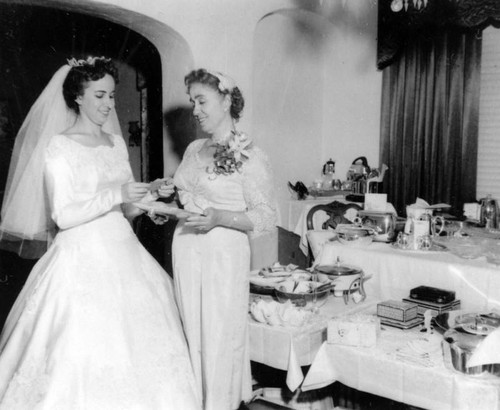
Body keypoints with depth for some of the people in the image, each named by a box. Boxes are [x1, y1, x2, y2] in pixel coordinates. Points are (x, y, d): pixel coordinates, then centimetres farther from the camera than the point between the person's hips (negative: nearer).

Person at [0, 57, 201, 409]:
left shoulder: (116, 142, 12)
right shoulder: (59, 146, -5)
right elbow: (63, 216, -12)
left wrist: (149, 194, -3)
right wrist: (116, 194, -19)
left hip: (124, 254, 6)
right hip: (84, 258, -6)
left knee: (136, 346, 6)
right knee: (85, 352, -3)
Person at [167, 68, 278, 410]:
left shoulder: (250, 157, -10)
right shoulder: (194, 149, 11)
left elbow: (267, 217, -10)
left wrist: (220, 218, -22)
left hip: (223, 255, -6)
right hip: (186, 251, 6)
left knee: (219, 337, 1)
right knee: (192, 333, 12)